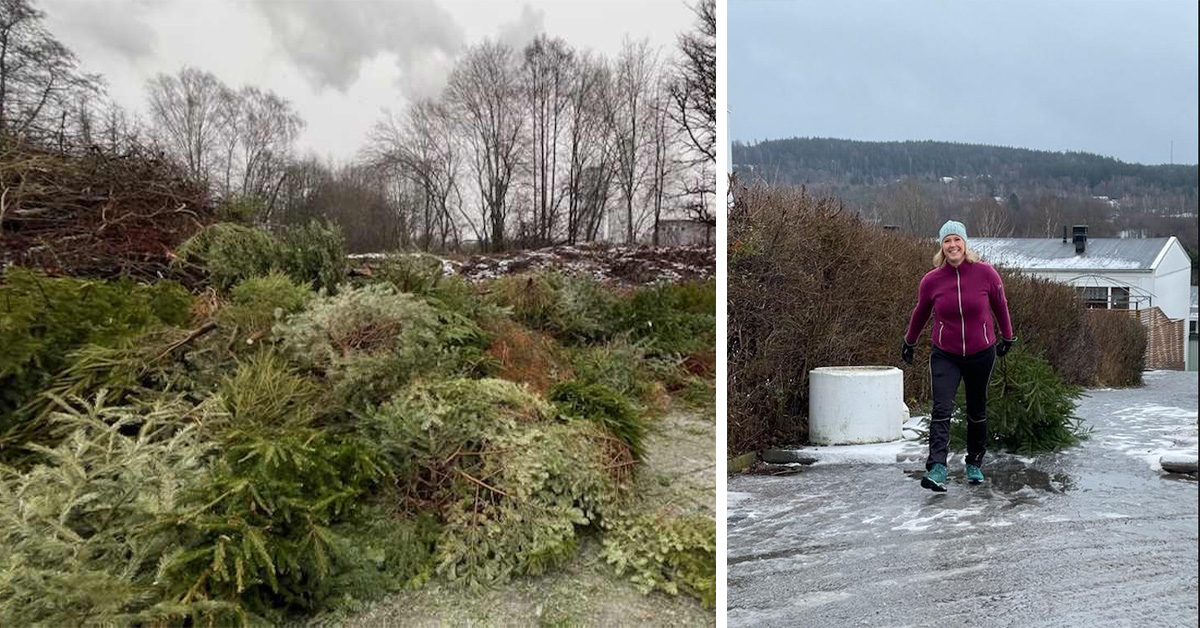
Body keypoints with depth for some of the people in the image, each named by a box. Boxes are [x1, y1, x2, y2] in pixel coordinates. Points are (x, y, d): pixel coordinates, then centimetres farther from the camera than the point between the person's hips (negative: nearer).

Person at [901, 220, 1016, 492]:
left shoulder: (985, 273, -10)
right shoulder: (931, 280, -9)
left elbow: (1000, 306, 7)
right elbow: (920, 313, 9)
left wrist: (1007, 337, 19)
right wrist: (909, 342, 20)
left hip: (981, 354, 1)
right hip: (944, 355, -1)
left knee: (977, 413, 15)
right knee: (942, 410, -15)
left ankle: (975, 464, 32)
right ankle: (937, 469, -20)